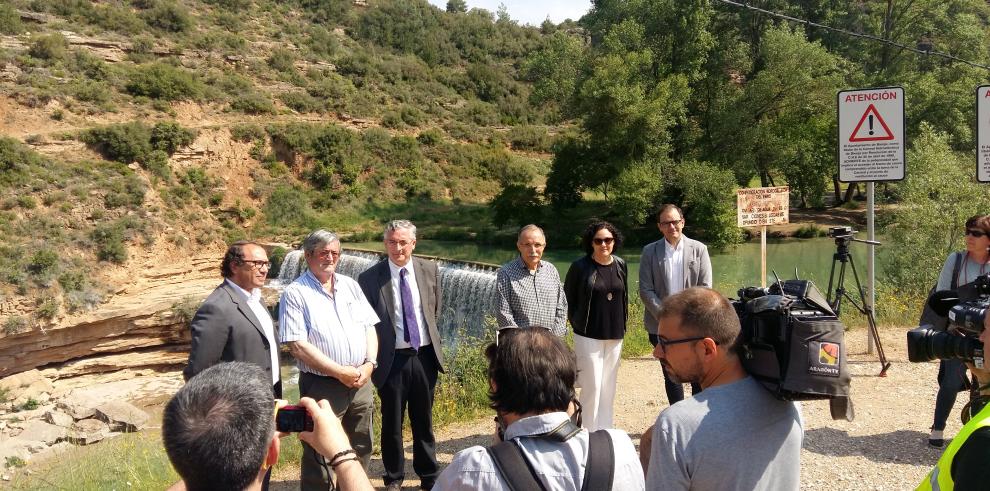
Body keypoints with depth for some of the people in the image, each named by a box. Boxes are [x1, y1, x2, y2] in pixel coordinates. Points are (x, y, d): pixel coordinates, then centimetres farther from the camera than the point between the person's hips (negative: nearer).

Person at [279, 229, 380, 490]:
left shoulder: (350, 285, 10)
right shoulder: (295, 293, -9)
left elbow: (369, 327, 11)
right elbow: (297, 345, -16)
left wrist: (369, 364, -6)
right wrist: (340, 372, -17)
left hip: (360, 382, 6)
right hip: (321, 386, -5)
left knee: (360, 451, 15)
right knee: (319, 457, 4)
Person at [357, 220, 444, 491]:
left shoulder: (429, 270, 1)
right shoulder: (369, 278, -9)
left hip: (425, 355, 3)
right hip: (392, 359, -3)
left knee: (424, 421, 15)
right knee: (392, 423, 10)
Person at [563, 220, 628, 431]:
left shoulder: (621, 265, 3)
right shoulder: (580, 267, -9)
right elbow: (567, 299, 1)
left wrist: (622, 323, 12)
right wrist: (577, 323, 2)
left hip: (615, 335, 5)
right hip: (588, 336, -4)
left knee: (608, 387, 12)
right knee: (592, 386, -4)